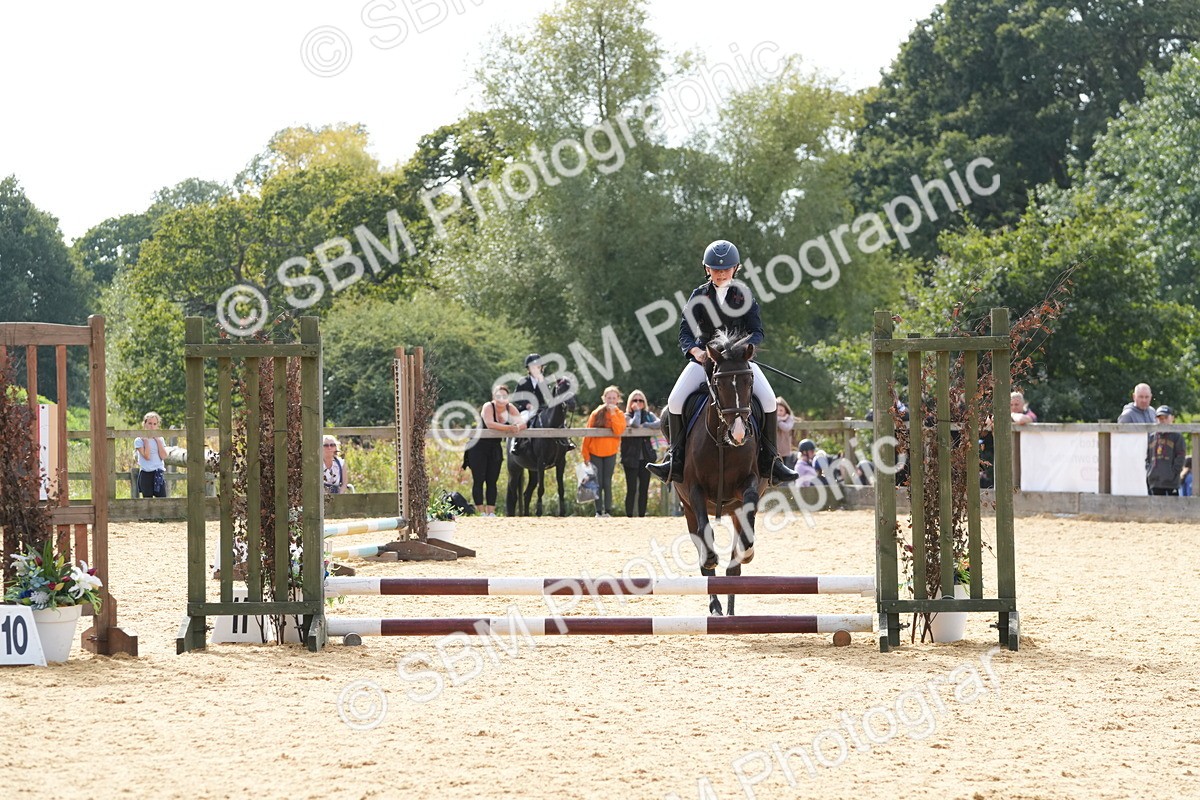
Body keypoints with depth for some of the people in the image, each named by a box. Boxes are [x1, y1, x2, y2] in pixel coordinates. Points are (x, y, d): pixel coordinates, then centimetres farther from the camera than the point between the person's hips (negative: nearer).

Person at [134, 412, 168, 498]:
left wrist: (158, 440, -3)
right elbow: (147, 456, -14)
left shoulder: (160, 439, 10)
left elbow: (163, 456, -5)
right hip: (146, 474, -3)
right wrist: (146, 441, -10)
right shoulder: (139, 440, -2)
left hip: (158, 474, 3)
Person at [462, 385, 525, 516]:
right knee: (479, 480, -6)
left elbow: (522, 423, -11)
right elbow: (490, 424, -34)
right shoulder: (488, 407, -17)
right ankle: (482, 513, -5)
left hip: (495, 448, 5)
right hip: (478, 447, -5)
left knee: (492, 481, 3)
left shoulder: (510, 408, -2)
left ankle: (491, 512, 4)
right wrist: (509, 428, -41)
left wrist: (517, 427, -35)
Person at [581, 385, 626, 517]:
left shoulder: (619, 415, 2)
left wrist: (613, 413, -17)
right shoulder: (596, 414, 0)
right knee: (598, 483, 0)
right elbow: (587, 435, 0)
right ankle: (598, 511, 5)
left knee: (607, 483, -2)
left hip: (610, 453, 0)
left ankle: (608, 511, 2)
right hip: (595, 453, 0)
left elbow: (618, 431, -17)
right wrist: (585, 453, -5)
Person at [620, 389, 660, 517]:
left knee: (644, 489, 4)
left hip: (646, 457, 3)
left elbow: (658, 424, -8)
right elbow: (635, 424, -21)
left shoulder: (648, 415, 11)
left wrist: (644, 425, -16)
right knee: (631, 489, -5)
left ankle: (642, 515, 9)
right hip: (631, 458, -3)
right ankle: (629, 515, -1)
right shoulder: (627, 416, 1)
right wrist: (637, 411, -8)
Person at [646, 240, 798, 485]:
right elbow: (685, 333, -4)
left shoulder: (744, 296, 2)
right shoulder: (699, 296, 2)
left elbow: (757, 332, -4)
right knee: (675, 400, -21)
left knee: (768, 399, -21)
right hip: (704, 357, 0)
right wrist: (695, 351, -26)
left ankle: (769, 460, -11)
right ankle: (675, 460, -10)